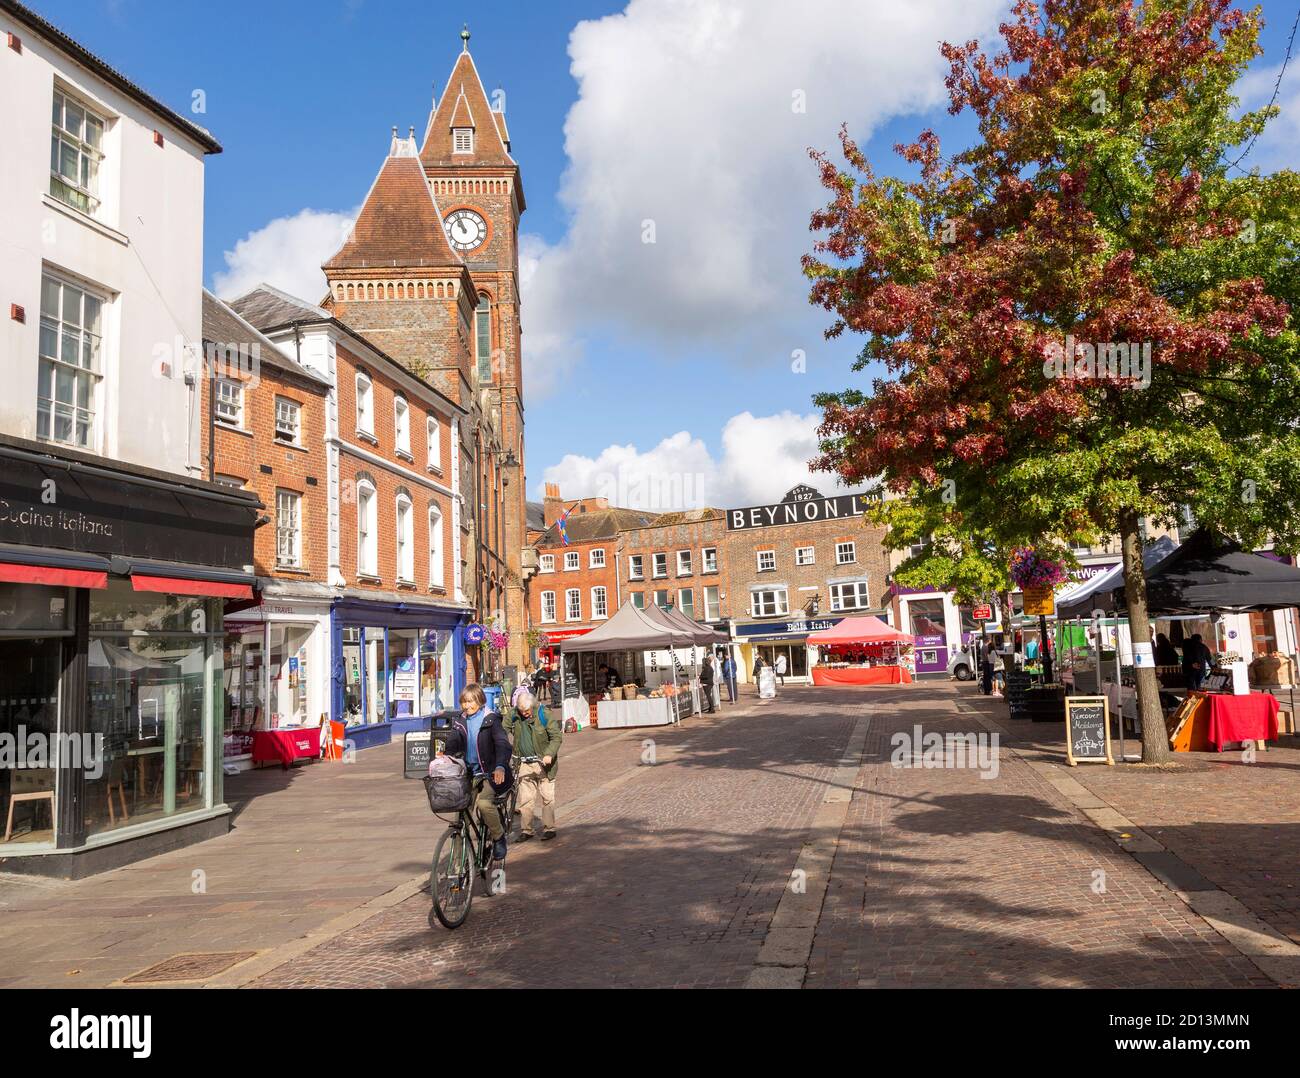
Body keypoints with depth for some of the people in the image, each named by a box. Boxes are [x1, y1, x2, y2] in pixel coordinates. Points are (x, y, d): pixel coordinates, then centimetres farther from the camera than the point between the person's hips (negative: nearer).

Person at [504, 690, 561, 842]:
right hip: (525, 763, 3)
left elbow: (557, 736, -13)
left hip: (544, 762, -3)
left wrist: (549, 754, -26)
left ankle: (549, 828, 13)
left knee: (547, 797, 3)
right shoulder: (514, 715, -2)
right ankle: (526, 830, 13)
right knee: (525, 798, 3)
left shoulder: (544, 715, -12)